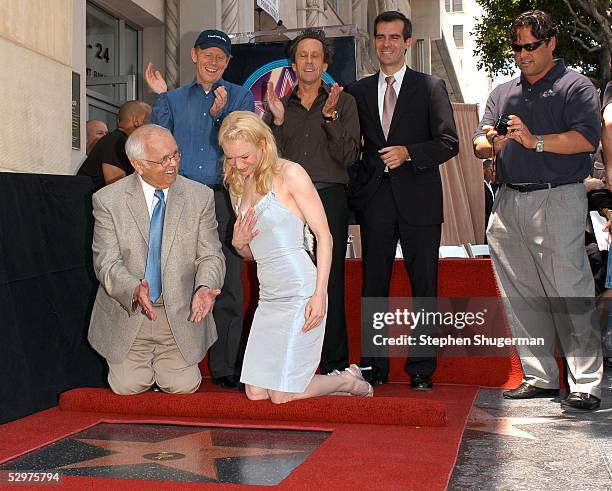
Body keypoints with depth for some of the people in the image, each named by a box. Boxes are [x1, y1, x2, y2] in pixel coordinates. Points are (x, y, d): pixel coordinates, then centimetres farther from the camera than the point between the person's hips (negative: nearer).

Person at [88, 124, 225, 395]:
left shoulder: (200, 196, -5)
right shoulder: (108, 200, -9)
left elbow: (210, 256, -3)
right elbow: (107, 263, -12)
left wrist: (204, 288, -26)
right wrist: (135, 290, -33)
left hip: (181, 313, 1)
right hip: (127, 312, -1)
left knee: (183, 386, -4)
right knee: (128, 386, -4)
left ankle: (171, 362, 31)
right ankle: (132, 362, 32)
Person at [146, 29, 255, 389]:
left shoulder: (240, 96, 12)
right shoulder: (175, 99, 17)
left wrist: (221, 115, -14)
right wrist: (160, 96, 2)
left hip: (223, 199, -1)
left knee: (227, 285, -4)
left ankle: (225, 366, 2)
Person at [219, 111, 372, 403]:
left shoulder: (290, 174, -5)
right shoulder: (238, 186, 15)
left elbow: (324, 236, -9)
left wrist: (319, 294, -16)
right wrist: (238, 242, 0)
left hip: (300, 291, -8)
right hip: (268, 296, 8)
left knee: (282, 396, -7)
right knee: (255, 393, 5)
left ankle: (350, 382, 20)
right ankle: (341, 380, 23)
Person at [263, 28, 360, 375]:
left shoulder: (343, 102, 11)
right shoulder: (279, 104, 16)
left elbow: (349, 155, 0)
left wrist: (329, 116, -10)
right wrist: (278, 119, -5)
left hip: (329, 199, -2)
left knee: (331, 284, -3)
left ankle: (335, 366, 3)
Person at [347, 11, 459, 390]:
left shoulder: (431, 87, 5)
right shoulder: (359, 91, 13)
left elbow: (449, 143, -2)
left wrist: (408, 152, -16)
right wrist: (356, 188, 2)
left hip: (419, 201, -2)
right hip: (375, 200, 3)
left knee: (424, 287, 1)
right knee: (373, 286, 5)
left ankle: (421, 369, 10)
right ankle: (375, 366, 14)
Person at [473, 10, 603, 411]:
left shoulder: (575, 86, 3)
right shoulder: (503, 93, 21)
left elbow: (587, 138, -11)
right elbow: (479, 144, 14)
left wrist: (536, 141, -21)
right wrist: (491, 144, -9)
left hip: (557, 201, -6)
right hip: (509, 202, 6)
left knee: (569, 295, -8)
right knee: (522, 297, 7)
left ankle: (586, 384, -1)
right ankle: (540, 378, 16)